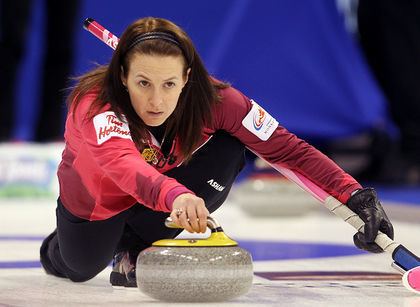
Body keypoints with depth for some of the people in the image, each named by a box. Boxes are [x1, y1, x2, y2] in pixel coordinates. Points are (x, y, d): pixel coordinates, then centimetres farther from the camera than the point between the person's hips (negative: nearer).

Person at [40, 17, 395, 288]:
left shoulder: (212, 99, -32)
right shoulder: (96, 103, -42)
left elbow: (286, 147, -29)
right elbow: (121, 162, -62)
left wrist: (354, 194, -42)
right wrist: (174, 196, -83)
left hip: (168, 179, 1)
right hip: (96, 198, -1)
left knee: (228, 151, -25)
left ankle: (136, 249, -9)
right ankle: (56, 247, 42)